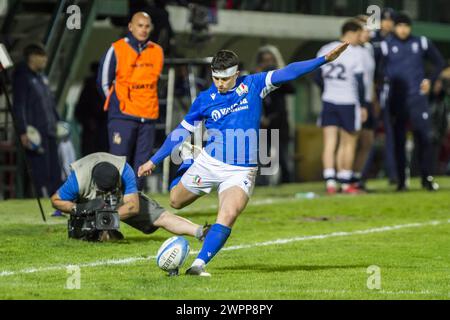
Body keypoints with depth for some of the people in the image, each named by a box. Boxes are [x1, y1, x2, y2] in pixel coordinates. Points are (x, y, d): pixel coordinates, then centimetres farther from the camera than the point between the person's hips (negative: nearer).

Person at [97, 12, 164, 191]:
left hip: (148, 117, 4)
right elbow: (103, 82, 3)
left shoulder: (157, 52, 8)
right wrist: (117, 104, 6)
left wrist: (145, 103, 13)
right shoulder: (117, 50, -4)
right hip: (122, 117, -4)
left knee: (141, 164, 4)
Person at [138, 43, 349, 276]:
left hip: (241, 171, -2)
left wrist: (325, 59, -17)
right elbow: (182, 131, 8)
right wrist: (153, 161, 9)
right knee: (175, 202, 17)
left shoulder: (253, 85, -2)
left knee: (227, 217, -23)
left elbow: (286, 73, -9)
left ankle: (199, 264, -20)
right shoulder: (205, 99, 0)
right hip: (209, 163, 2)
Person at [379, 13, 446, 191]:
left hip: (417, 98, 1)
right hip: (396, 100, 0)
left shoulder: (421, 44, 6)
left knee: (423, 138, -5)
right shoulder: (386, 46, 2)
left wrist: (430, 81, 4)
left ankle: (426, 178, 3)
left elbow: (440, 63, 14)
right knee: (398, 141, 3)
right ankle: (401, 180, 9)